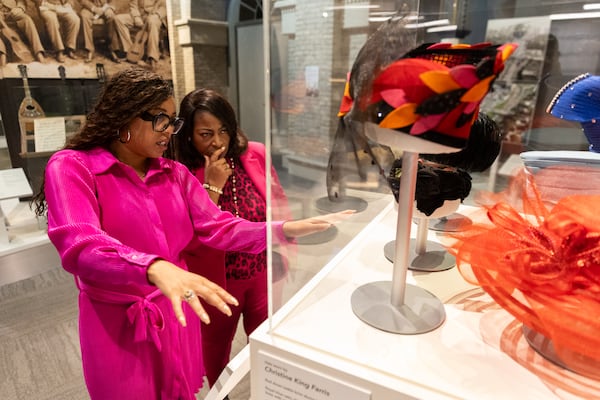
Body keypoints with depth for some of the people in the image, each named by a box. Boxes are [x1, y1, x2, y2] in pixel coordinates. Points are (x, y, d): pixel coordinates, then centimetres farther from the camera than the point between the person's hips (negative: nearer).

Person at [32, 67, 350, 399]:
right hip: (119, 324, -4)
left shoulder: (175, 174, 4)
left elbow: (218, 227, -4)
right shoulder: (71, 167, -12)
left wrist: (284, 229, -18)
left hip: (178, 315, 4)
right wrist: (155, 269, -46)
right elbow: (80, 246, -28)